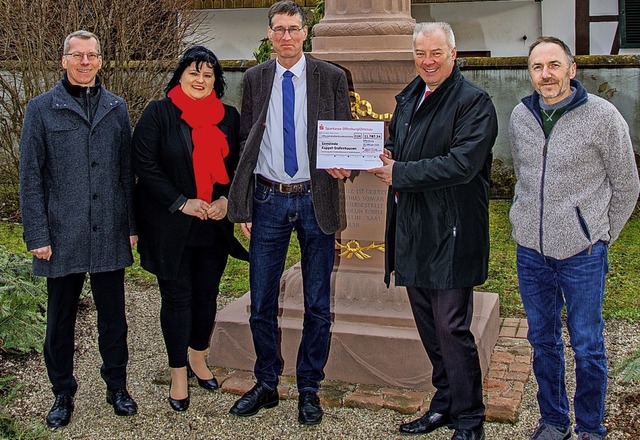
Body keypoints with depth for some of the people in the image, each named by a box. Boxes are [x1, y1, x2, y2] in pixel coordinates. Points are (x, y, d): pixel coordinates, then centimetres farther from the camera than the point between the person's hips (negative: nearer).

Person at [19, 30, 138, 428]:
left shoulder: (117, 109, 7)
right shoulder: (42, 109, -1)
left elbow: (127, 172, 8)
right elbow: (31, 177, -3)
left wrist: (132, 226, 4)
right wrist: (38, 236, -8)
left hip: (109, 235, 2)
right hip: (63, 236, -2)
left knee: (114, 316, 11)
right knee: (61, 320, 10)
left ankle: (117, 387, 28)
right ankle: (63, 393, 26)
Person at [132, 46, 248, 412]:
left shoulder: (229, 117, 8)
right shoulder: (158, 114, -3)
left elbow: (239, 164, 11)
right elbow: (144, 164, -8)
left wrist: (226, 200, -7)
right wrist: (181, 202, -14)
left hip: (215, 226, 4)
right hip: (171, 226, -3)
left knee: (207, 294, 12)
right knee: (177, 296, 3)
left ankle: (198, 357, 33)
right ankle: (179, 373, 14)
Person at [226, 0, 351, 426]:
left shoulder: (331, 78, 1)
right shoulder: (255, 79, 7)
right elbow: (244, 142, 8)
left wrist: (344, 166, -20)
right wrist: (243, 206, 2)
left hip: (315, 199, -1)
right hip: (268, 200, 2)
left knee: (318, 304, 6)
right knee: (262, 302, 8)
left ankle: (309, 389, 21)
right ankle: (266, 385, 24)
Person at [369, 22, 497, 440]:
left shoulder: (474, 101, -9)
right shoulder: (409, 98, 16)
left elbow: (463, 164, -21)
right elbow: (395, 147, 24)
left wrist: (400, 174, -19)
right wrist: (383, 156, 0)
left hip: (451, 233, -8)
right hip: (412, 229, 8)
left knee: (451, 328, -4)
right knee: (428, 325, 16)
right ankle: (444, 403, 31)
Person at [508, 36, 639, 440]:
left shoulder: (602, 116, -9)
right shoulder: (520, 116, 4)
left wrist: (600, 237, 6)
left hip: (581, 253, -4)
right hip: (531, 251, 4)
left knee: (587, 346, 4)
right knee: (543, 341, 14)